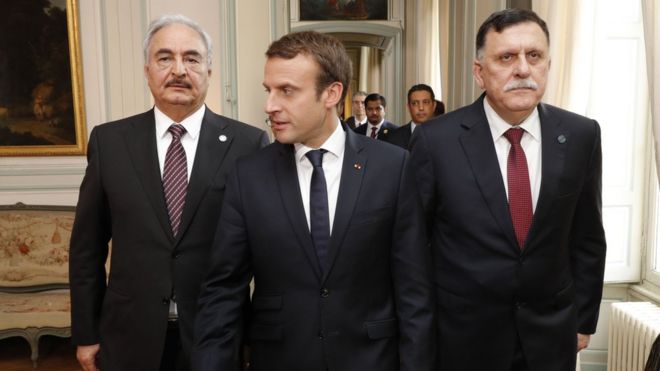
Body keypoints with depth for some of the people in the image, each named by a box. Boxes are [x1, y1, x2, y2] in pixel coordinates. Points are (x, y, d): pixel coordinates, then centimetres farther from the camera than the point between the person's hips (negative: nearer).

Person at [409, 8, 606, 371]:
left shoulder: (581, 135, -6)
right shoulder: (436, 139, -15)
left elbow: (587, 238, 4)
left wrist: (584, 317, 8)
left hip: (551, 332, 3)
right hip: (465, 334, -2)